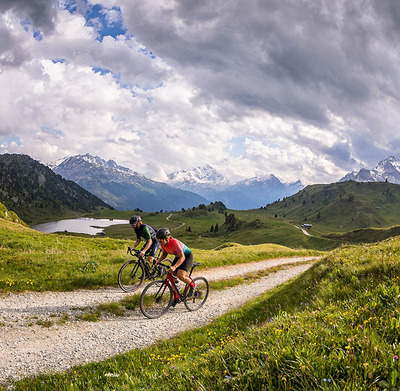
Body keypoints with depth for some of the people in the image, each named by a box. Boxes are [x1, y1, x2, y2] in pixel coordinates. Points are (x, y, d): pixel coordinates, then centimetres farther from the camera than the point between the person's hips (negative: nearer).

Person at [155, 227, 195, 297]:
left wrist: (174, 267, -51)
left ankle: (192, 285, 6)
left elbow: (182, 257, -38)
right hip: (178, 256, 8)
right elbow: (164, 254, 4)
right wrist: (157, 261, -12)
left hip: (187, 256, -8)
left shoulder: (174, 242, -35)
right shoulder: (163, 244, -14)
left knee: (180, 276, -25)